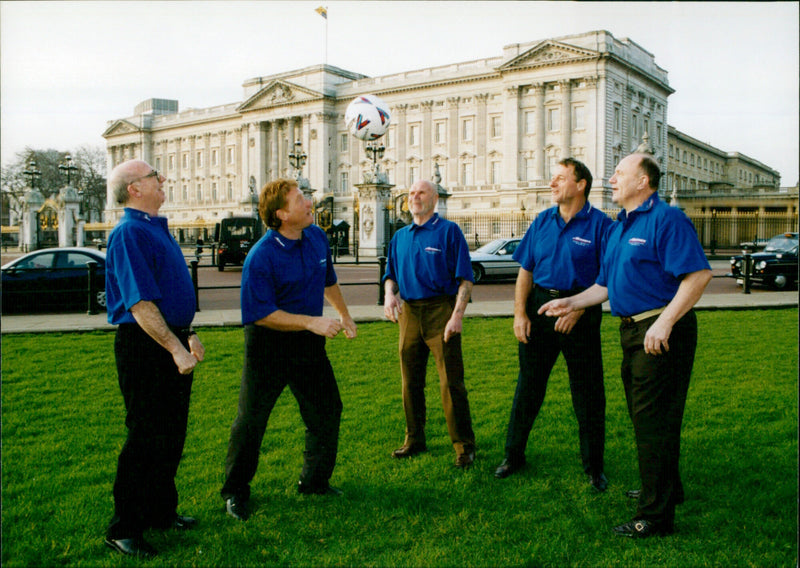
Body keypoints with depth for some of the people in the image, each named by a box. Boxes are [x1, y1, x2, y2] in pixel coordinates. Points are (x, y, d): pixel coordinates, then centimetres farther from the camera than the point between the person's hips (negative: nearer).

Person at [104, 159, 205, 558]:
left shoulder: (157, 228, 15)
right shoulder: (129, 233, -16)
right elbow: (140, 303, -23)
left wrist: (188, 335, 22)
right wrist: (175, 348, -25)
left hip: (171, 343, 10)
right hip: (144, 347, -10)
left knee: (171, 435, 16)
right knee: (146, 437, -3)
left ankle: (160, 511, 31)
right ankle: (123, 529, 11)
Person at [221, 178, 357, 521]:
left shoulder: (317, 238, 0)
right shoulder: (261, 257, -22)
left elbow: (328, 281, 18)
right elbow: (261, 314, -23)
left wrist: (344, 315, 26)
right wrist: (311, 322, -26)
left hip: (308, 344, 6)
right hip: (268, 345, -6)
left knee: (327, 411, 12)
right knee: (251, 420, 3)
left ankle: (314, 481, 30)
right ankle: (236, 491, 22)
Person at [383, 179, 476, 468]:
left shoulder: (449, 231, -2)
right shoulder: (400, 236, 15)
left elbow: (464, 279, -7)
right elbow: (391, 274, 22)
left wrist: (457, 315, -17)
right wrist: (389, 294, -1)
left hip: (440, 309, -6)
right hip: (408, 312, 6)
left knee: (451, 382, -5)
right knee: (410, 382, 12)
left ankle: (464, 446, 6)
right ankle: (414, 440, 26)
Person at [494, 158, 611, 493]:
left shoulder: (600, 224, -5)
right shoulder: (542, 221, 8)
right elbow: (525, 271, 8)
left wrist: (577, 309, -17)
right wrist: (519, 313, -1)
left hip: (581, 312, -4)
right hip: (539, 306, 4)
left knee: (587, 392, 5)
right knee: (528, 385, 11)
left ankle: (593, 466, 21)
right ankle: (514, 455, 25)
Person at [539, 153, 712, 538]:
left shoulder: (666, 219, -12)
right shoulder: (617, 227, 16)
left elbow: (698, 274, -22)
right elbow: (607, 285, 22)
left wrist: (664, 322, -26)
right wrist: (572, 303, 12)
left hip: (661, 333, -9)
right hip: (632, 331, 9)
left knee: (653, 420, -6)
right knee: (643, 415, 19)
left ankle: (656, 515, 3)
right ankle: (666, 488, 37)